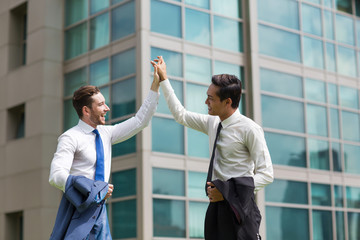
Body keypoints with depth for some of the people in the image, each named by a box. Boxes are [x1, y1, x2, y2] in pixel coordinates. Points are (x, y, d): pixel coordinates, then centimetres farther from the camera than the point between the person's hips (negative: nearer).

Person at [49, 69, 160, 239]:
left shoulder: (106, 133, 12)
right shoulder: (70, 138, -9)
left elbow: (140, 121, 13)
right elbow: (56, 176, -19)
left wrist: (155, 86, 8)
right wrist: (95, 189, -21)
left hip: (99, 210, 7)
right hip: (78, 208, -6)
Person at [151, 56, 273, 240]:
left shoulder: (249, 129, -10)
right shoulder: (212, 123, 11)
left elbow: (266, 174, -11)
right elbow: (180, 115, 26)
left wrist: (227, 192, -16)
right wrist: (163, 80, 23)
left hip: (238, 206, -6)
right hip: (216, 205, 6)